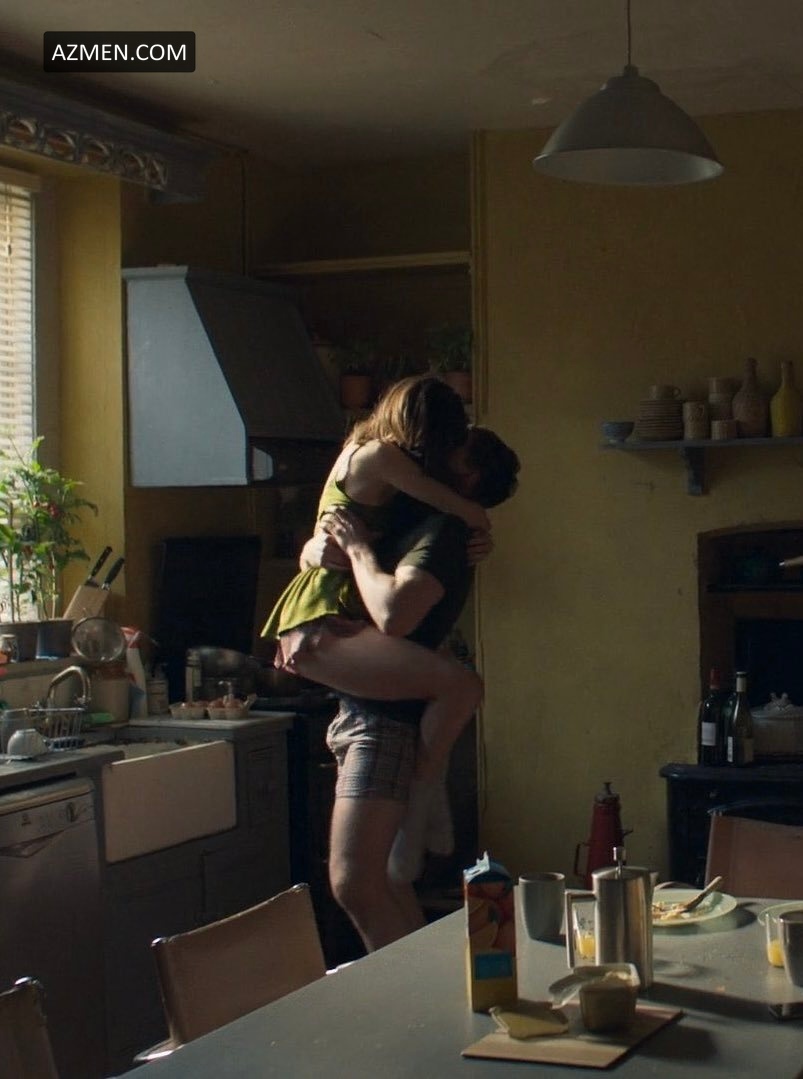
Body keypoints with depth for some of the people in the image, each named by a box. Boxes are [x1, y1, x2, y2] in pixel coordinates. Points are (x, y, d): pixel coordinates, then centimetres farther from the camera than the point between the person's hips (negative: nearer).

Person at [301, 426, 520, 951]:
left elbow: (394, 613, -30)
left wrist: (358, 546, -14)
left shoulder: (442, 532, -14)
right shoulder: (407, 520, 15)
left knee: (354, 883, -17)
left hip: (387, 717, -10)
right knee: (381, 876, 16)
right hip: (359, 710, 10)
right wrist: (320, 547, -3)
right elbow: (314, 550, 22)